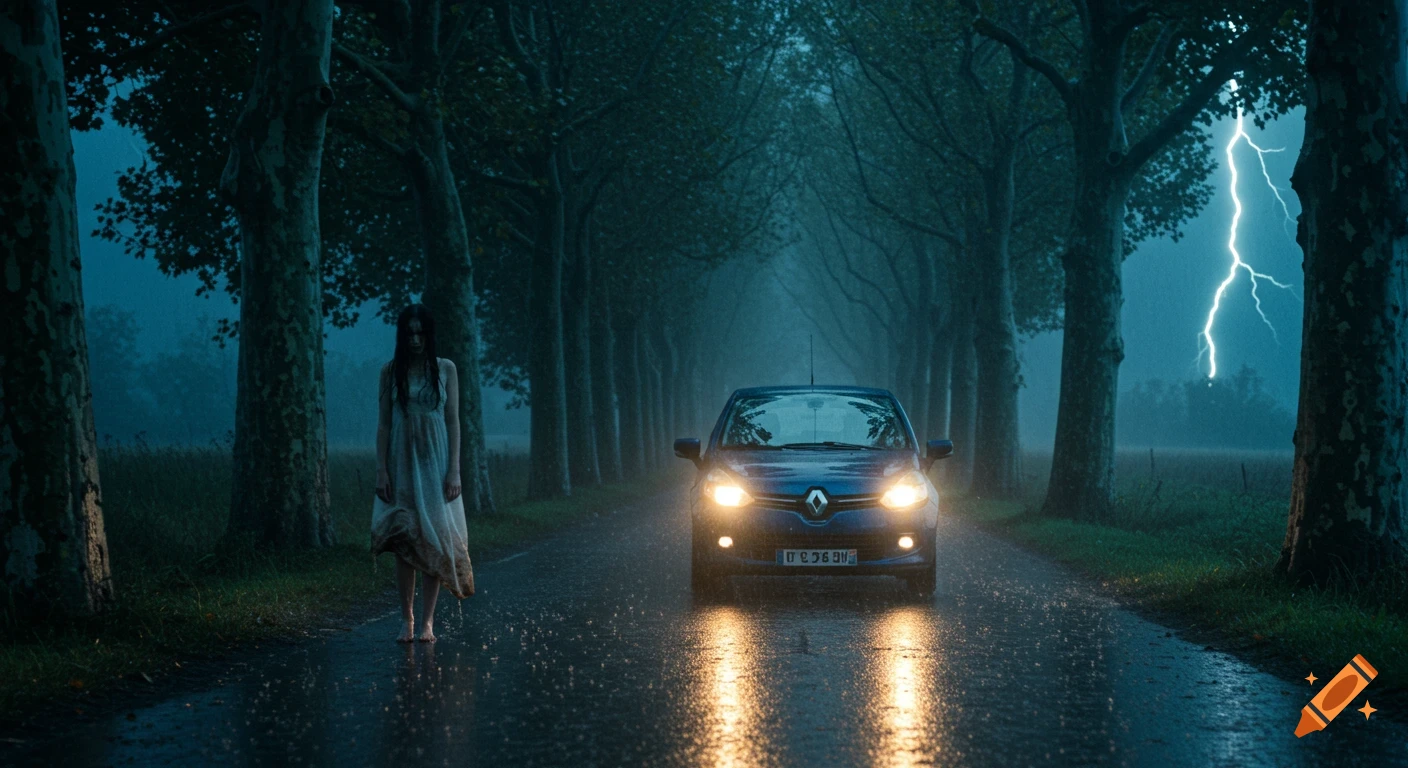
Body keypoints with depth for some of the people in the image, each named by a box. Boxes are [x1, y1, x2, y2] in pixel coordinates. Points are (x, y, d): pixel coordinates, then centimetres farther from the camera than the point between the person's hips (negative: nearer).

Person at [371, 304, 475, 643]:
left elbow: (453, 421, 2)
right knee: (404, 544, -1)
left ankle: (427, 621, 0)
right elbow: (383, 423, 3)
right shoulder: (391, 371, 3)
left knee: (433, 542, -3)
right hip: (402, 465, 0)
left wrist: (454, 471, -5)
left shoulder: (445, 369, 2)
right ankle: (407, 619, 4)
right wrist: (381, 471, -4)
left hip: (435, 464, 0)